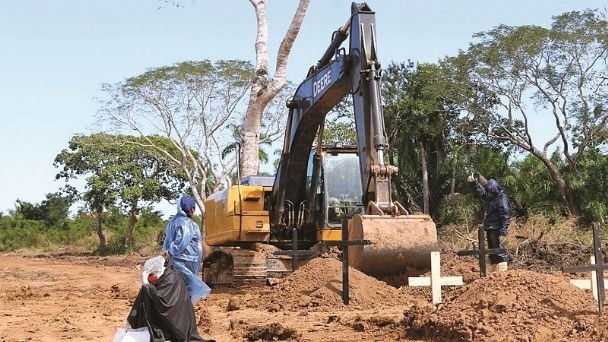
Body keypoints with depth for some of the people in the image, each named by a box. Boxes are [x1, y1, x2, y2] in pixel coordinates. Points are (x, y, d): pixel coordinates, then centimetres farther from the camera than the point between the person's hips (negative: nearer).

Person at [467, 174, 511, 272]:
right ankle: (493, 272, 19)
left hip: (496, 229, -9)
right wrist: (475, 182, 37)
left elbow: (505, 216, -19)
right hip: (490, 229, 9)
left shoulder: (501, 198, -14)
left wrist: (503, 231, -24)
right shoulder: (490, 197, 12)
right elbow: (482, 192, 34)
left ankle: (503, 271, -15)